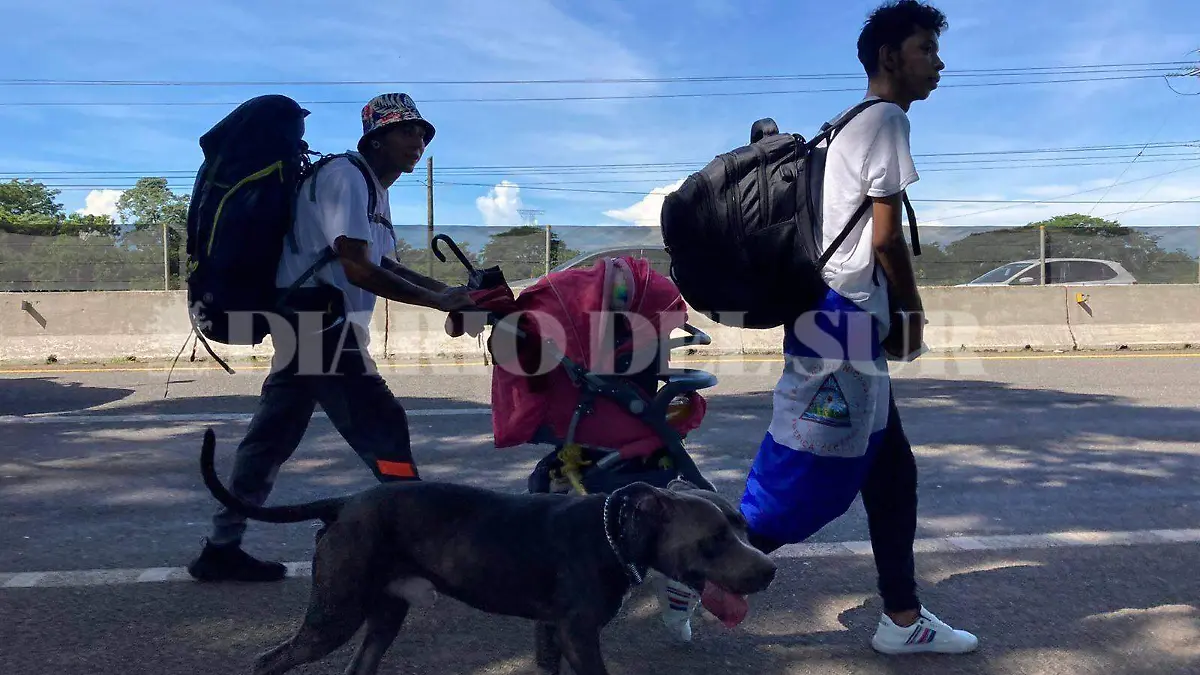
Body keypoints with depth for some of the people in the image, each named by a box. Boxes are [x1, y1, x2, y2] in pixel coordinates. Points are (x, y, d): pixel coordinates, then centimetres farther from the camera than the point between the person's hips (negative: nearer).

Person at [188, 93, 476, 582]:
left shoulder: (374, 189, 20)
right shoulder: (344, 175, -12)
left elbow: (386, 267, 18)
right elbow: (358, 269, -21)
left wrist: (451, 290, 5)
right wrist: (439, 301, -19)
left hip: (308, 328, 10)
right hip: (320, 325, -10)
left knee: (271, 437, 13)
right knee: (383, 429, -7)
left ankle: (221, 549, 22)